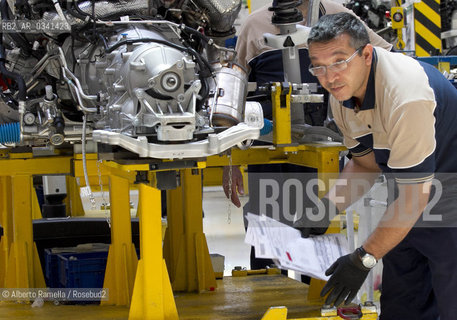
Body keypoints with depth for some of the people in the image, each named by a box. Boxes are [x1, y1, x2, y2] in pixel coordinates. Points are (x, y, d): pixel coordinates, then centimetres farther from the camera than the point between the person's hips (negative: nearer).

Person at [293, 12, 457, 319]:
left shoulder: (405, 95, -33)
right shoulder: (341, 91, -5)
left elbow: (413, 196, -29)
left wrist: (364, 259, -23)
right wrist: (327, 208, -4)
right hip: (410, 189, 9)